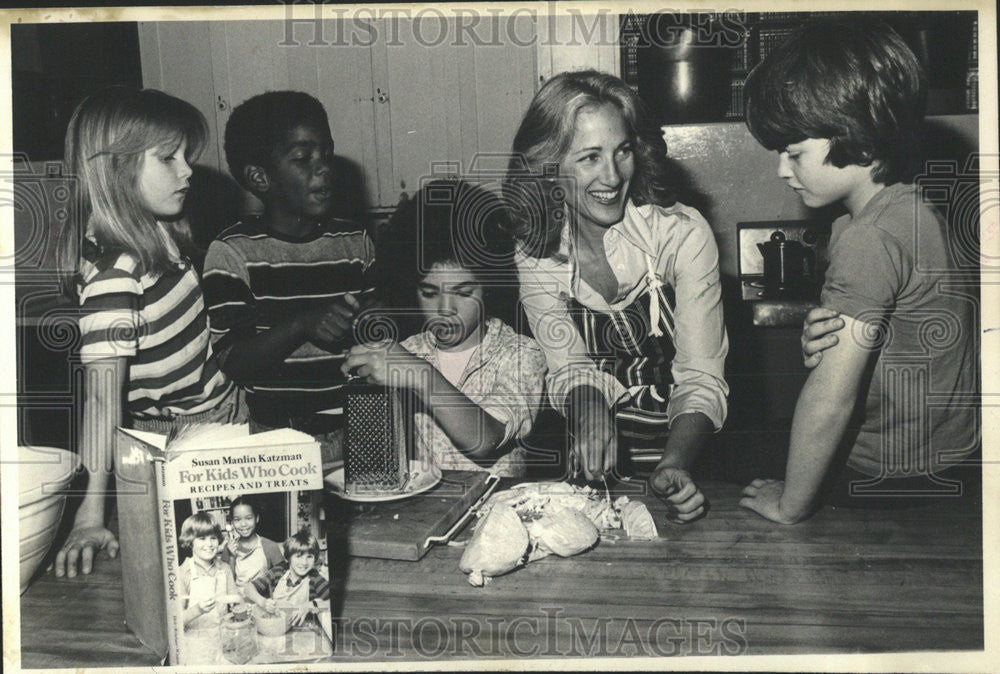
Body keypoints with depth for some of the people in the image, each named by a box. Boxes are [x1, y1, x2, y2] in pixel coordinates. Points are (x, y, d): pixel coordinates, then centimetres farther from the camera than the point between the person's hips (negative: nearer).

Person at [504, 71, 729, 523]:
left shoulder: (683, 234, -13)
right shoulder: (535, 253, -4)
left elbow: (701, 377, -15)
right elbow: (570, 367, -3)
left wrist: (675, 463, -32)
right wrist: (590, 414, -25)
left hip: (687, 447, -2)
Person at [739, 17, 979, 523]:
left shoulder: (870, 238, -26)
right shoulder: (908, 207, 4)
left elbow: (830, 402, -24)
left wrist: (790, 505, -13)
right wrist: (821, 339, -13)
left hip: (895, 486, -8)